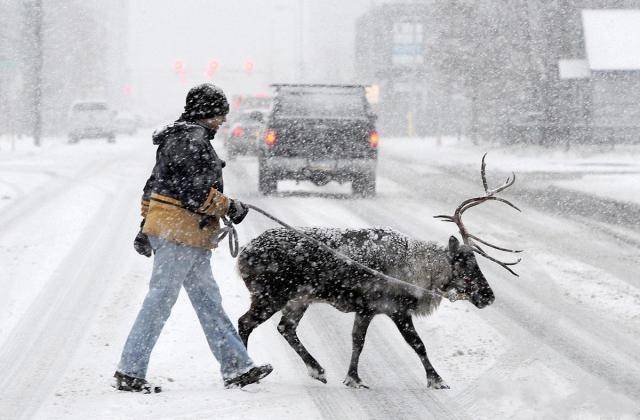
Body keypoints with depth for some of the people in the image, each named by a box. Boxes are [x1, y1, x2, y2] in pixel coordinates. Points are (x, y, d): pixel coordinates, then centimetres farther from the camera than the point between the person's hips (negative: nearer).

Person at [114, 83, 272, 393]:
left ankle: (236, 368, 12)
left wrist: (145, 227, 24)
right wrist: (229, 207, -7)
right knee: (159, 301, -7)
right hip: (180, 231, -11)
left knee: (208, 302, 10)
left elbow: (154, 185, 22)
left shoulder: (175, 138, 19)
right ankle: (129, 372, -3)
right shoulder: (193, 140, -14)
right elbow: (197, 191, -20)